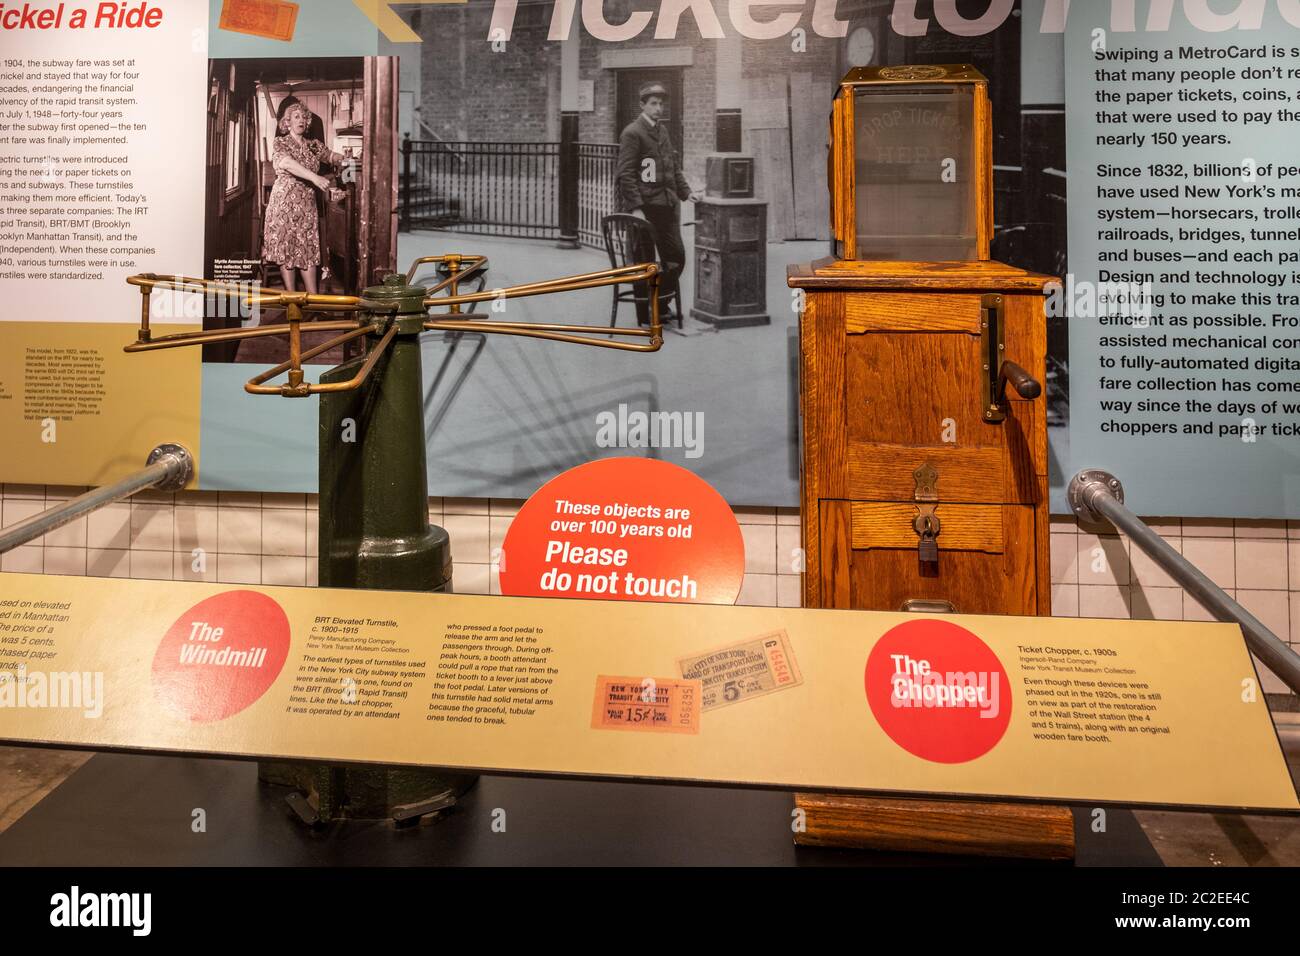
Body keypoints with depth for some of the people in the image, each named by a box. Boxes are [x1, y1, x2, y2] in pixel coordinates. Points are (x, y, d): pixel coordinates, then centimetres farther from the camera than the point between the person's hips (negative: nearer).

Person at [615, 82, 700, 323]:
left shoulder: (662, 130, 15)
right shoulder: (632, 133, -9)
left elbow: (674, 165, 22)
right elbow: (626, 174, -14)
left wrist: (685, 191, 11)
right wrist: (635, 208, -20)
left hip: (666, 205, 7)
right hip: (644, 207, -7)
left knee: (676, 257, 7)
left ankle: (661, 302, 23)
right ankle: (645, 315, 11)